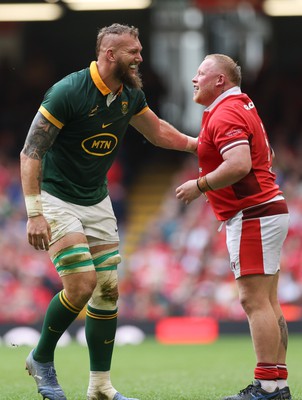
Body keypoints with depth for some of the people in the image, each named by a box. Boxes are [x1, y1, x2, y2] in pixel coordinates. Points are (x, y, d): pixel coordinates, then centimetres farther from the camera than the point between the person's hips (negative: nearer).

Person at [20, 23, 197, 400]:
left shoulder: (130, 95, -1)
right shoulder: (68, 92, -22)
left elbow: (157, 131, 21)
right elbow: (30, 153, -20)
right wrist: (34, 214, -26)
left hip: (97, 202, 7)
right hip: (57, 199, -7)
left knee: (108, 290, 3)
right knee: (81, 286, -17)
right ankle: (41, 359, 7)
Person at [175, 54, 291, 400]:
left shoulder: (225, 115, -15)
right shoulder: (241, 106, 19)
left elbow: (240, 164, -28)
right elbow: (266, 154, 28)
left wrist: (199, 185, -16)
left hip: (252, 216, -11)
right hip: (267, 210, 11)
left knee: (254, 301, -12)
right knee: (267, 303, 9)